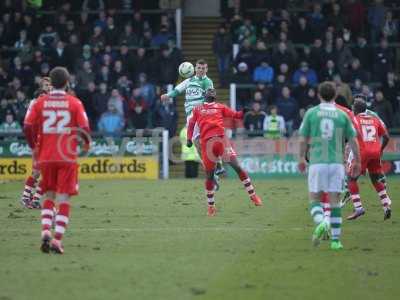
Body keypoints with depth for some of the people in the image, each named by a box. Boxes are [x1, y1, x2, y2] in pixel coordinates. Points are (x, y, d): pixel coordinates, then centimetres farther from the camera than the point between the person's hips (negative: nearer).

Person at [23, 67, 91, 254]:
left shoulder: (40, 102, 3)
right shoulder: (74, 103, -2)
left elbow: (28, 127, -4)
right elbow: (84, 128, -7)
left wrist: (34, 146, 12)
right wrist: (86, 143, 14)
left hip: (46, 157, 2)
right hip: (67, 158, -2)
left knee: (49, 197, 16)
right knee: (64, 200, 1)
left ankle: (45, 231, -4)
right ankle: (57, 239, -8)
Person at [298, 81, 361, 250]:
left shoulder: (311, 113, 1)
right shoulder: (342, 115, 4)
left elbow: (303, 139, 4)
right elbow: (353, 141, 7)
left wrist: (302, 158, 20)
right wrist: (357, 162, 20)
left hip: (317, 162, -1)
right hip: (337, 163, 1)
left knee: (314, 200, 8)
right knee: (335, 202, 6)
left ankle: (321, 222, -22)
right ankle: (335, 240, 3)